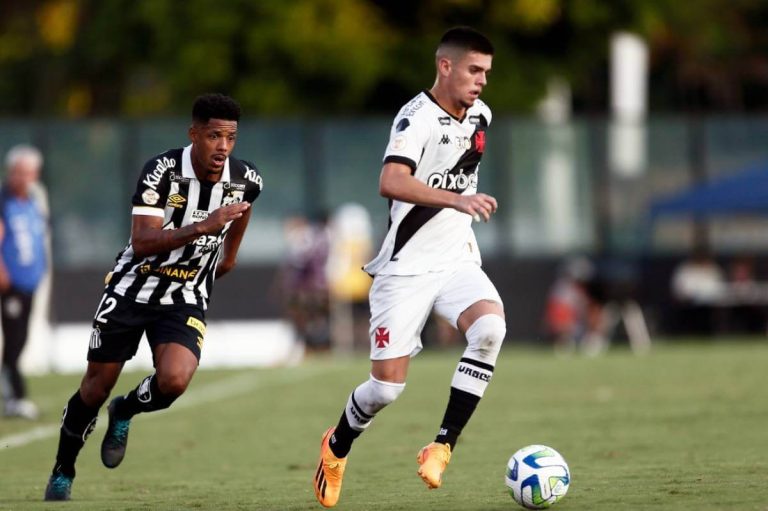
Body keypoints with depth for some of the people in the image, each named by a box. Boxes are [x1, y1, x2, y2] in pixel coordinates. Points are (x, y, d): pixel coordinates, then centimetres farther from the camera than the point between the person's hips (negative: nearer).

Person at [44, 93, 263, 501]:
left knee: (174, 380, -24)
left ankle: (125, 413, 11)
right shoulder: (162, 171, -22)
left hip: (186, 299, 2)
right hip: (132, 289, -2)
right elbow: (143, 242, -30)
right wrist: (202, 227, -41)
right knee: (96, 388, 7)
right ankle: (63, 472, 31)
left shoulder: (246, 180, -9)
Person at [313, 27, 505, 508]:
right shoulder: (417, 117, -16)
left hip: (457, 259, 6)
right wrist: (455, 200, -44)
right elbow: (391, 182, -34)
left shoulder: (480, 116, 8)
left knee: (490, 327, -26)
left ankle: (442, 447, -19)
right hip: (406, 266, -6)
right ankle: (337, 448, 28)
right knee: (388, 384, -4)